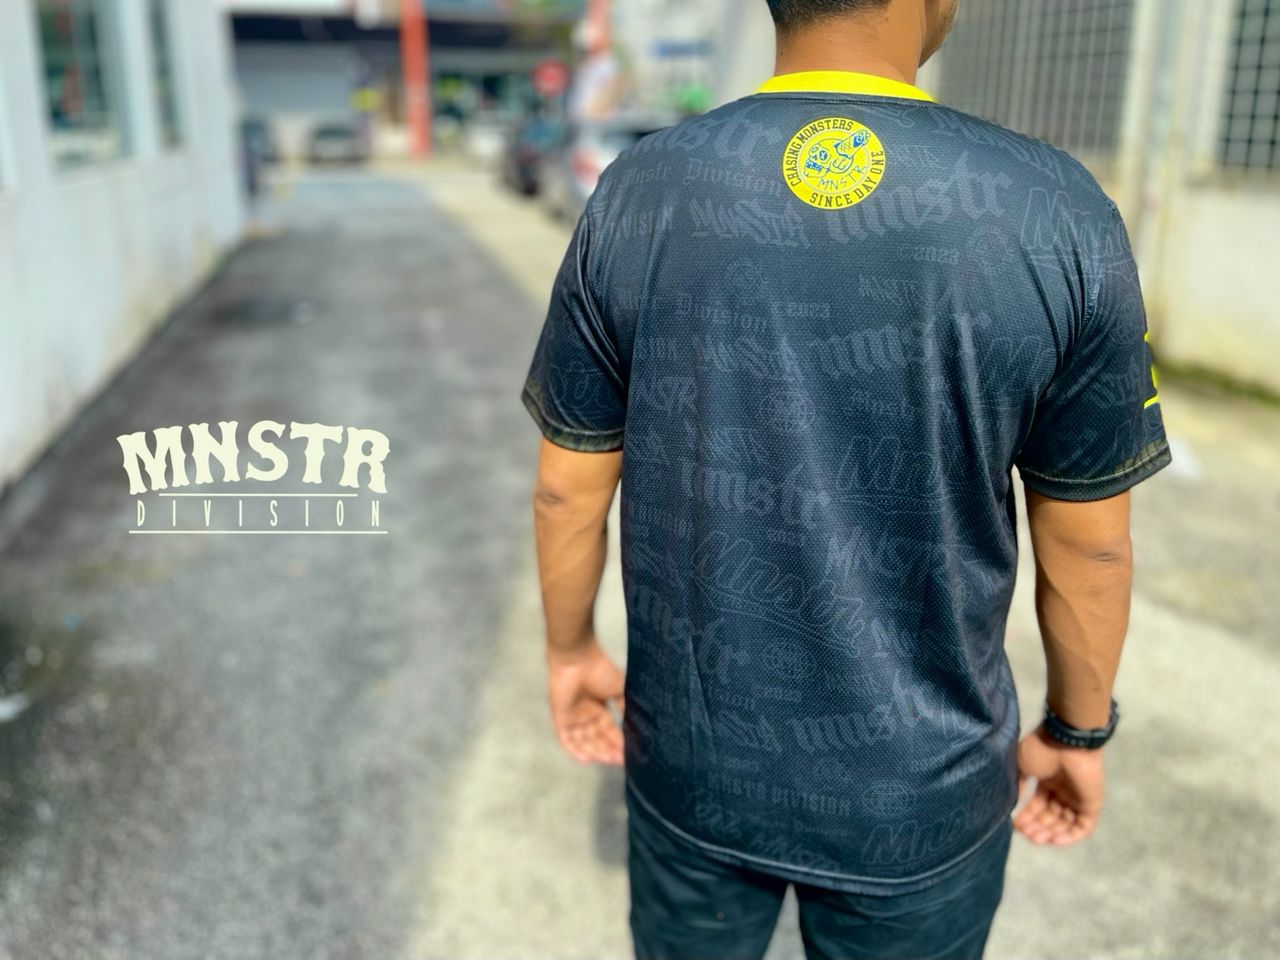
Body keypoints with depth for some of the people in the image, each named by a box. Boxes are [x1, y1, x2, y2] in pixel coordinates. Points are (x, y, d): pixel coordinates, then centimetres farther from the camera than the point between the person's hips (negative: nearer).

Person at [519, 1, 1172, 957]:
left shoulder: (635, 197, -14)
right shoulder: (1056, 215, -18)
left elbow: (570, 490, -5)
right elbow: (1088, 544, -7)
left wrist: (570, 648, 13)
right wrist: (1080, 727, 10)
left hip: (694, 760, 2)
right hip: (920, 788, 0)